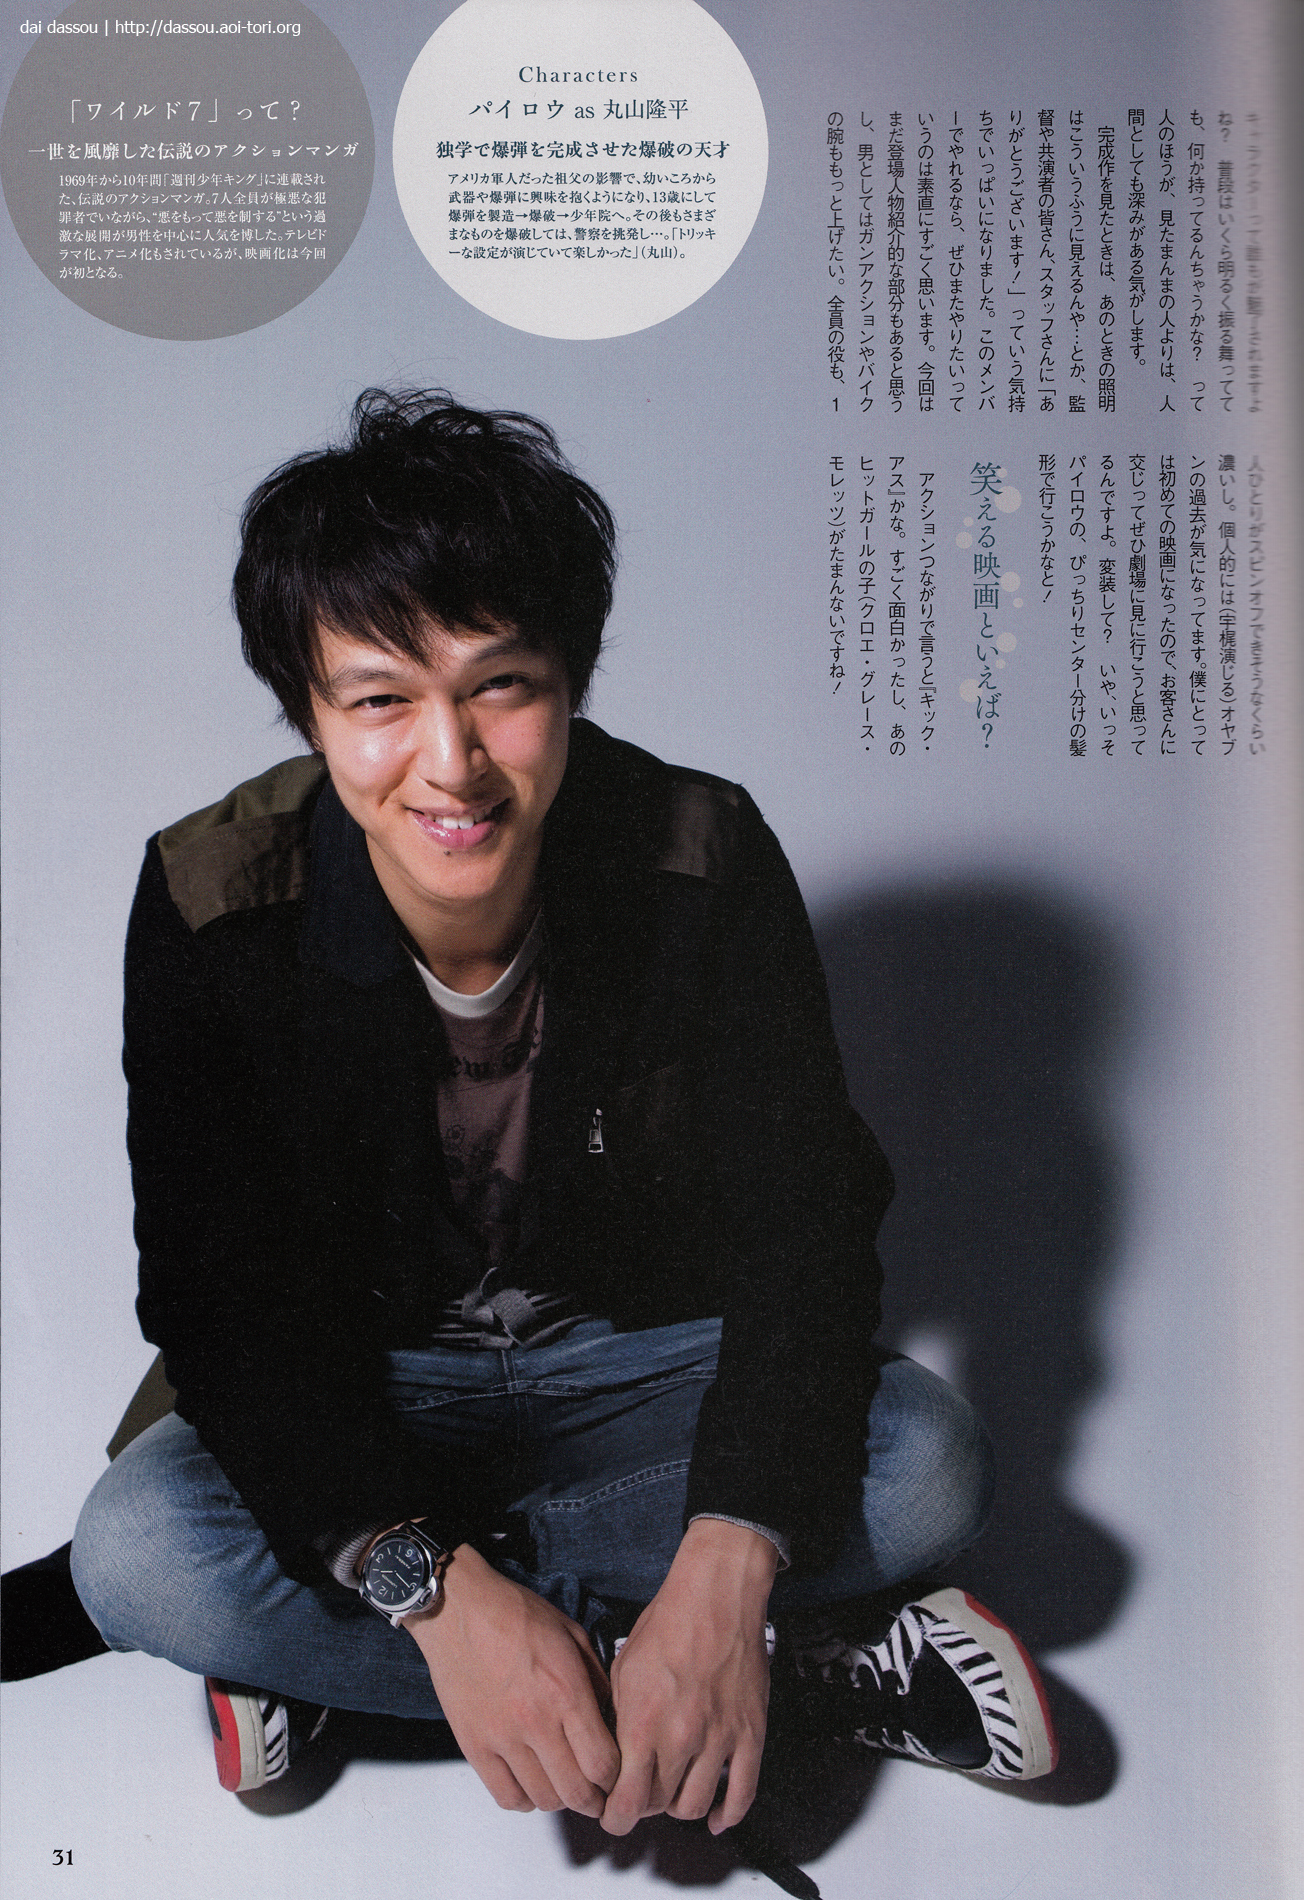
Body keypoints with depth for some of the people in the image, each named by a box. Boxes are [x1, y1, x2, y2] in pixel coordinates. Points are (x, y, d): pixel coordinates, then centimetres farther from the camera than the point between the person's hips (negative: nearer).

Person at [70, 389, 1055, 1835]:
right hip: (369, 1384, 0)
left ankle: (323, 1661, -18)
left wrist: (724, 1574, -35)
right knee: (135, 1545, -30)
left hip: (648, 1359, 1)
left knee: (925, 1467, -26)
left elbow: (802, 1224, -19)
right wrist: (439, 1593, -34)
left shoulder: (708, 862, -20)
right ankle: (815, 1675, -23)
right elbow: (225, 1298, -19)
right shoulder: (211, 910, -20)